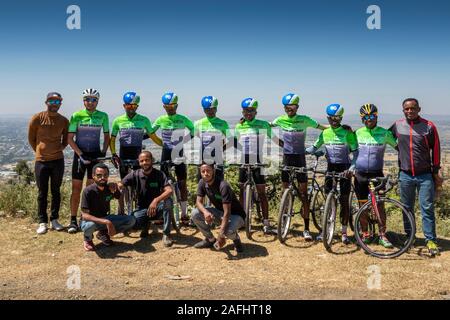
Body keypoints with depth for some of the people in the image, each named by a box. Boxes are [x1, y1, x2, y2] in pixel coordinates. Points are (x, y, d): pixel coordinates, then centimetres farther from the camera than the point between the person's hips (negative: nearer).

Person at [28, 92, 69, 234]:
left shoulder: (64, 121, 3)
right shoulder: (37, 118, -4)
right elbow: (31, 138, 6)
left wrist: (59, 149, 5)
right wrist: (40, 151, 8)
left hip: (58, 160, 2)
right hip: (41, 160, -2)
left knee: (56, 191, 9)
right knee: (42, 193, 4)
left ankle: (54, 220, 19)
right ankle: (42, 222, 13)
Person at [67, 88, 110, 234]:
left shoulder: (103, 116, 0)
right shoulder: (77, 116, -5)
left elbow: (106, 136, 9)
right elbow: (70, 138, -6)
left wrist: (103, 152, -5)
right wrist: (81, 154, -15)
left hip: (95, 155, 1)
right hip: (80, 154, -1)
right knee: (76, 188, 1)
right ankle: (73, 220, 7)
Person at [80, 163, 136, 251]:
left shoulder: (110, 188, -9)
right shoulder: (88, 191, -24)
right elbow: (85, 215, -30)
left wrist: (115, 190, -19)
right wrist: (106, 222, -41)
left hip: (105, 218, 5)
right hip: (90, 220, -4)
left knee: (131, 220, -12)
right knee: (90, 225, -41)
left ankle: (103, 233, 6)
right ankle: (88, 239, -3)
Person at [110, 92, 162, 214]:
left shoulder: (144, 120, 2)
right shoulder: (118, 120, 3)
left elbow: (153, 137, 6)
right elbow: (112, 139, 8)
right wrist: (113, 154, -5)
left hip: (137, 156, 0)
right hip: (123, 156, 0)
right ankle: (121, 211, 14)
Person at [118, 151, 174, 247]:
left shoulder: (159, 174, -10)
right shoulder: (135, 174, -5)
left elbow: (169, 190, -24)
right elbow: (120, 186, -12)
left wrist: (156, 200, -41)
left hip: (157, 208, -1)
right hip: (142, 209, 1)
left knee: (168, 201, -34)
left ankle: (166, 235, -21)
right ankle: (145, 225, 8)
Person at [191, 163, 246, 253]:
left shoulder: (223, 186, -29)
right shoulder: (202, 183, -9)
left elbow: (227, 212, -32)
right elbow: (199, 202, -10)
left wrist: (221, 234, -37)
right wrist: (205, 212, -34)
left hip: (235, 215, -6)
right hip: (219, 212, 6)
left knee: (228, 231, -38)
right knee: (195, 213, -14)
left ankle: (236, 239, 2)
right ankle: (210, 239, 8)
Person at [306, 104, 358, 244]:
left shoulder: (347, 133, -7)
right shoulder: (325, 133, 4)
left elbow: (355, 152, -9)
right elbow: (314, 147, 10)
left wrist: (351, 168, -23)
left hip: (344, 168, -3)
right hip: (330, 167, 3)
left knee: (344, 200, 1)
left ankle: (344, 232, 10)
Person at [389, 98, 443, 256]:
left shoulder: (429, 126, -4)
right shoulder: (397, 126, 0)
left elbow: (436, 150, 1)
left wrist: (436, 172, 3)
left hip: (425, 175, -2)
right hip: (405, 176, 2)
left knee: (427, 208, 1)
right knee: (407, 208, 12)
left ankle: (430, 240, 10)